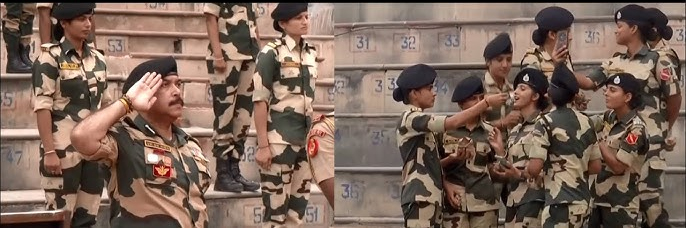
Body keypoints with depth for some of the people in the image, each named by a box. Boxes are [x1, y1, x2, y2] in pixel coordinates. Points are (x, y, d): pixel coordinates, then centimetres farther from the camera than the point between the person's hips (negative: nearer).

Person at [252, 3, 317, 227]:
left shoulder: (312, 53, 12)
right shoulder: (271, 53, -6)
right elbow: (260, 100, -9)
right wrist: (263, 145, -14)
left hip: (305, 140, 6)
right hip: (280, 139, -6)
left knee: (298, 206, 8)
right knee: (276, 207, -4)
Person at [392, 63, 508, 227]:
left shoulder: (419, 122, 19)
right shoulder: (410, 119, -11)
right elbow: (453, 123, -21)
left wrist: (446, 185, 4)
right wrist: (487, 102, -17)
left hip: (431, 196, 10)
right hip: (419, 197, -10)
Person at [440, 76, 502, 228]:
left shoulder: (490, 132, 7)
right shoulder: (445, 130, 1)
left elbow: (495, 171, 12)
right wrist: (446, 186, -7)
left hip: (484, 203, 2)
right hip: (454, 203, -2)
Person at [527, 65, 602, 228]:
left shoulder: (546, 123, -9)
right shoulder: (586, 122, 10)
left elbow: (535, 167, -16)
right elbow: (596, 166, 14)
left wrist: (522, 172, 6)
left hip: (560, 203, -7)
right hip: (582, 201, 7)